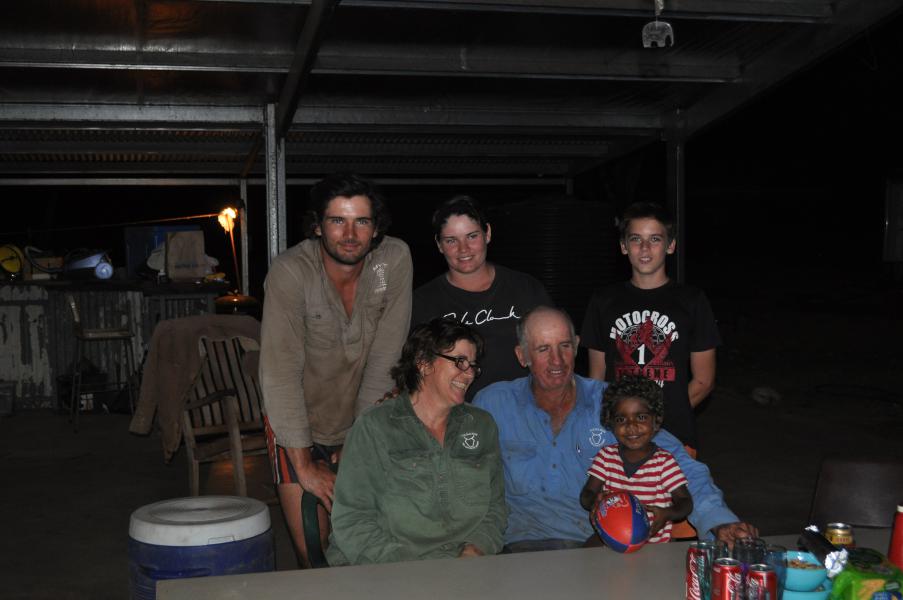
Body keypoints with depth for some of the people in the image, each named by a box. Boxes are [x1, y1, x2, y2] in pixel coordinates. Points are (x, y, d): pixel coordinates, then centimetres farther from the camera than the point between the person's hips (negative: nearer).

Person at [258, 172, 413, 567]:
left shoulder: (395, 260, -15)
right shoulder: (290, 272, -23)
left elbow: (384, 360, -11)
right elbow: (281, 374, -24)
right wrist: (303, 465, -22)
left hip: (360, 421, 3)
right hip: (297, 428, -2)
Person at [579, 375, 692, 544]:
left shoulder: (664, 462, -3)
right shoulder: (606, 456, 5)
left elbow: (685, 502, -2)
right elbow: (587, 494, 3)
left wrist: (668, 514, -24)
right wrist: (594, 502, -22)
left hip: (654, 540, -1)